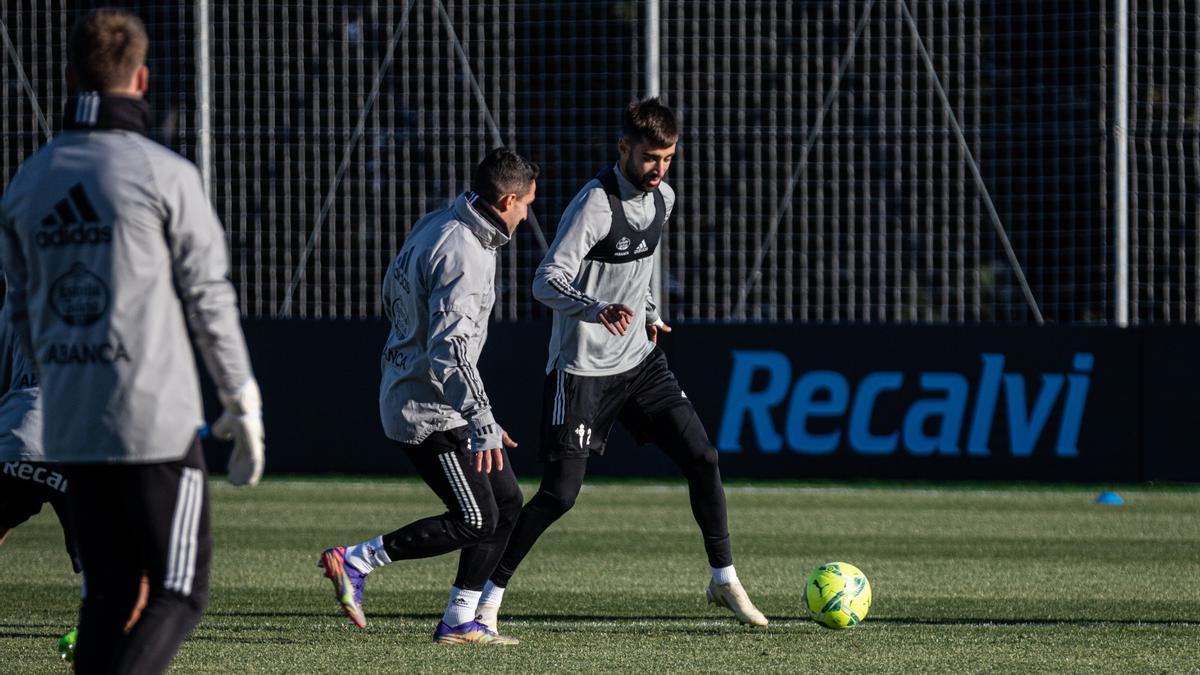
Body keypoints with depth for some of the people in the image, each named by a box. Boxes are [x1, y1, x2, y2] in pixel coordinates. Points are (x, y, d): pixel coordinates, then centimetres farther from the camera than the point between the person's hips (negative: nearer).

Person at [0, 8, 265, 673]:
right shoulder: (165, 174, -9)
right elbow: (209, 300, -7)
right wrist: (244, 405, 1)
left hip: (69, 427, 6)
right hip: (156, 419, -6)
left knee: (107, 593, 13)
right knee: (178, 593, -1)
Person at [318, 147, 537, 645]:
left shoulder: (436, 226, 7)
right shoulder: (463, 255, -24)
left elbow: (393, 295, 22)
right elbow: (450, 350, -31)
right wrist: (482, 423, -36)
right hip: (428, 410, -11)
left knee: (507, 502, 10)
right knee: (475, 521, -8)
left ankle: (459, 621, 12)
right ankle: (355, 562, -1)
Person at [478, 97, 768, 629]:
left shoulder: (661, 198, 5)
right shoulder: (595, 205, -20)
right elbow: (547, 282, -29)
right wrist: (596, 310, -45)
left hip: (639, 360, 7)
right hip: (582, 368, -7)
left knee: (702, 459, -1)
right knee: (559, 495, -8)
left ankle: (724, 580, 14)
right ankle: (490, 593, 6)